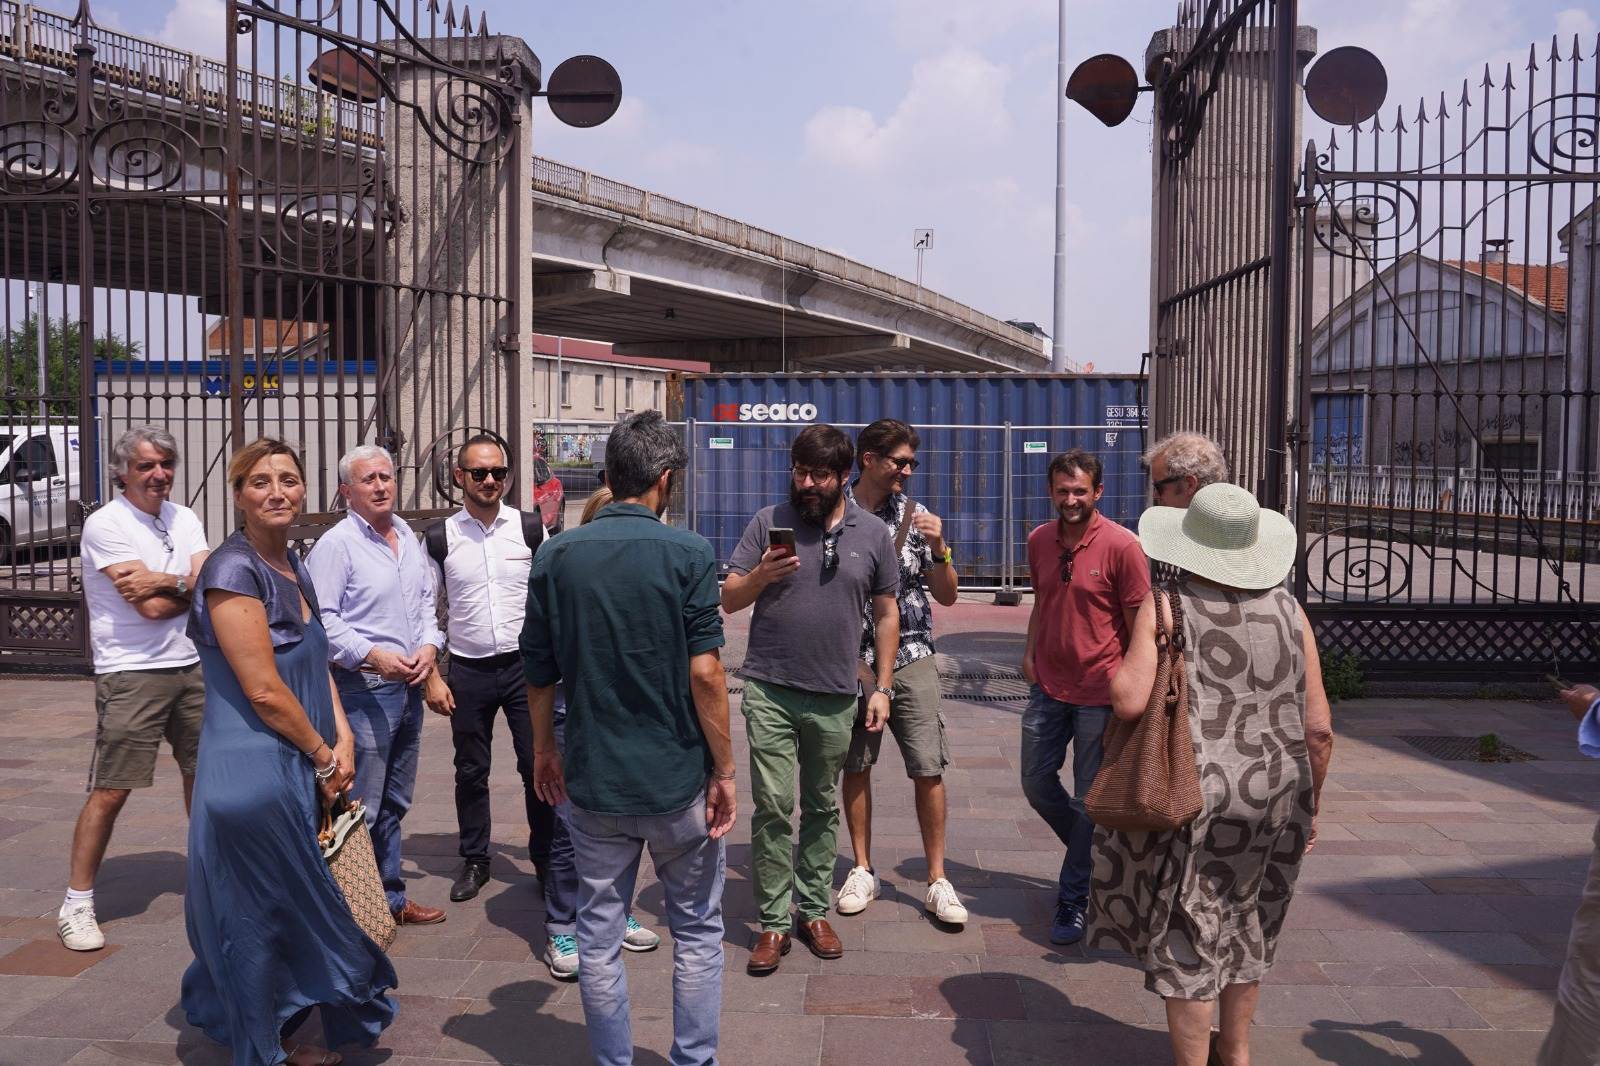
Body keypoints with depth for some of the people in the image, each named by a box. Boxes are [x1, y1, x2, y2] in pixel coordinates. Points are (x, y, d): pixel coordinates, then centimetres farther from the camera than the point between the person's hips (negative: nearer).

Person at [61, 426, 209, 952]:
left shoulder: (184, 519, 9)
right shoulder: (106, 524, -10)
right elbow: (149, 606, -17)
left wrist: (164, 581, -17)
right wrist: (191, 585, -3)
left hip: (193, 666, 6)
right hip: (132, 674, -6)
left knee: (203, 770, 16)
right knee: (110, 790, -4)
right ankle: (77, 904, 8)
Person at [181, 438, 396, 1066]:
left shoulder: (293, 567, 10)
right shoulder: (234, 571, -16)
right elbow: (265, 691, -20)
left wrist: (342, 739, 2)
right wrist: (325, 757, -9)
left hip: (300, 770, 9)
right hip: (255, 771, -9)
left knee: (291, 912, 20)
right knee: (263, 915, 5)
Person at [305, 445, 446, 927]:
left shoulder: (409, 538, 13)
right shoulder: (335, 545, -10)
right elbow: (321, 619, -15)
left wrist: (429, 646, 2)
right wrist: (372, 656, -23)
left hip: (409, 687, 8)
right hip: (363, 689, -8)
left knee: (394, 804, 17)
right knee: (360, 808, -4)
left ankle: (391, 898, 28)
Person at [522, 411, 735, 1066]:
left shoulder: (556, 556, -2)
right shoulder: (689, 554, -11)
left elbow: (538, 672, 3)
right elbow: (704, 672, -15)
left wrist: (544, 749, 18)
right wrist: (723, 772, -7)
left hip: (593, 780, 3)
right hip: (677, 779, -2)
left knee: (599, 937, 15)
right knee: (697, 932, 16)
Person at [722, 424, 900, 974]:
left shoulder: (873, 534, 5)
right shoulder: (768, 523, 1)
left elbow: (886, 614, 9)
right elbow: (728, 600, 1)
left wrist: (882, 687, 4)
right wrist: (761, 575, -20)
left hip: (835, 698, 2)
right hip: (770, 692, -1)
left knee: (822, 809, 12)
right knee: (772, 807, -3)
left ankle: (813, 911, 25)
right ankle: (774, 922, 9)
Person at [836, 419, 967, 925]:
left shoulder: (916, 516, 4)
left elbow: (948, 596, 5)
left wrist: (938, 548, -11)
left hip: (911, 656, 1)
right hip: (850, 658, -1)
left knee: (928, 769, -1)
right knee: (855, 767, 9)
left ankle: (937, 880, 12)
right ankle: (862, 871, 25)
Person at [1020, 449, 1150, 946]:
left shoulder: (1122, 546, -13)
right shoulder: (1039, 541, 4)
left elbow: (1139, 624, -10)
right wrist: (1029, 651, 5)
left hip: (1100, 693, -6)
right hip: (1049, 686, 6)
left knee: (1089, 799, 5)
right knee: (1037, 783, 13)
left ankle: (1073, 900, 19)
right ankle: (1095, 856, 38)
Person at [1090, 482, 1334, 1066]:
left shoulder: (1166, 606, -9)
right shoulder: (1287, 609, 3)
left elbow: (1129, 700, -21)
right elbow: (1318, 730, 2)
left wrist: (1120, 671, 1)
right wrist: (1309, 801, 15)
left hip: (1194, 797, -5)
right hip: (1275, 797, 5)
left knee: (1188, 940, 8)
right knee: (1245, 922, 24)